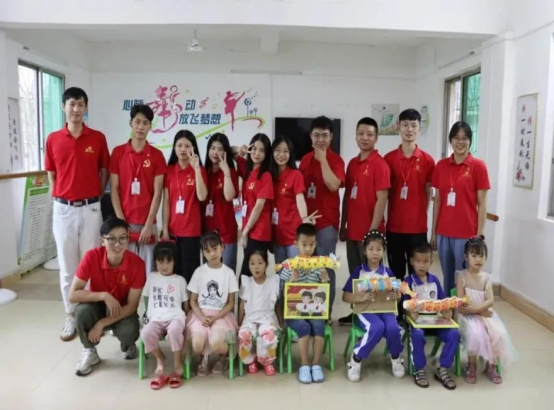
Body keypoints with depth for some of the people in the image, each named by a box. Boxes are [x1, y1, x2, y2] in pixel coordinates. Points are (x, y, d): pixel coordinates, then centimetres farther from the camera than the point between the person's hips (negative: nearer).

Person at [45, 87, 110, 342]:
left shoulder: (98, 138, 0)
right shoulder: (53, 139, 3)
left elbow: (105, 172, 8)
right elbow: (51, 175, 10)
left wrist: (95, 196, 3)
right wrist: (59, 199, 5)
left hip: (90, 208, -1)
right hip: (63, 209, 1)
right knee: (67, 266, 8)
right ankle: (71, 317, 20)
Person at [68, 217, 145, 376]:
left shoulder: (137, 264, -24)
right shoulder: (92, 257, -22)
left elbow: (132, 306, -19)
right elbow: (72, 295, -23)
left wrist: (101, 324, -27)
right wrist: (104, 295, -34)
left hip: (123, 311, -1)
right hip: (97, 307, 1)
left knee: (128, 331, -33)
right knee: (82, 310, -32)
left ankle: (127, 345, 8)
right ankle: (89, 352, -3)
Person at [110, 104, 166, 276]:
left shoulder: (157, 155, 1)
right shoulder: (118, 152, 3)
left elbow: (157, 192, -2)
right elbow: (114, 189, 2)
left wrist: (148, 224, -8)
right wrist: (120, 221, -6)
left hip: (147, 224, 0)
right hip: (124, 222, 1)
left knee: (147, 270, 3)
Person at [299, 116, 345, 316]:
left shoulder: (336, 160, -4)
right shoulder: (305, 159, 11)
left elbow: (333, 185, -22)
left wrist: (323, 158, -16)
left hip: (327, 222, -5)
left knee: (326, 267, 0)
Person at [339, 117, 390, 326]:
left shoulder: (379, 164, -11)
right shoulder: (352, 163, 10)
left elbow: (381, 199, -14)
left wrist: (372, 231, -17)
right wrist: (343, 225, 12)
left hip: (369, 232, -7)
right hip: (353, 230, 7)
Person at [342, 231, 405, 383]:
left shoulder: (388, 272, 10)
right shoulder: (358, 271, 1)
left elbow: (397, 294, 13)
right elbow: (345, 296, -3)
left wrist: (396, 295, -12)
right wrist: (361, 297, -23)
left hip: (385, 308, 3)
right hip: (365, 310, -2)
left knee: (393, 328, -29)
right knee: (377, 327, -34)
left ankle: (396, 358, 4)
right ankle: (356, 358, -10)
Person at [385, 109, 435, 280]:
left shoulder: (427, 160, 0)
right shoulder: (389, 158, 0)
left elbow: (428, 192, 6)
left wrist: (422, 215, 4)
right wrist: (383, 218, 0)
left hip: (418, 226, 0)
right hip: (394, 225, 1)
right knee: (396, 272, 11)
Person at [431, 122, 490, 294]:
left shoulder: (478, 166, -4)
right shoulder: (441, 165, 6)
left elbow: (482, 204, -3)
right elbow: (438, 201, 9)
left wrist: (479, 235, -7)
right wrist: (433, 231, 8)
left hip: (467, 234, -3)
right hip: (443, 233, 3)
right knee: (447, 278, 13)